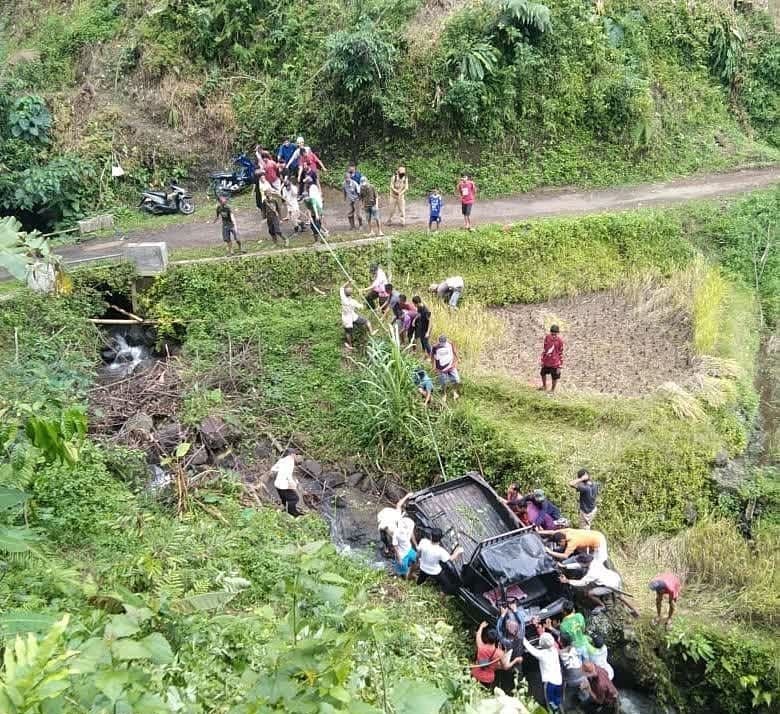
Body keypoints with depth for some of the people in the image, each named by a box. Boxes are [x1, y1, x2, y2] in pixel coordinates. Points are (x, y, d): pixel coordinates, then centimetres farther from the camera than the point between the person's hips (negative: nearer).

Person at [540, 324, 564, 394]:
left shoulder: (559, 341, -17)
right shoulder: (547, 337, -8)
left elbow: (561, 353, -10)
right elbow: (544, 348, 4)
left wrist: (560, 366, -9)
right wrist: (542, 360, 8)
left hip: (555, 363, -4)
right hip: (546, 361, 4)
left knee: (555, 377, 9)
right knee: (543, 373, 23)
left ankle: (552, 390, 32)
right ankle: (544, 386, 48)